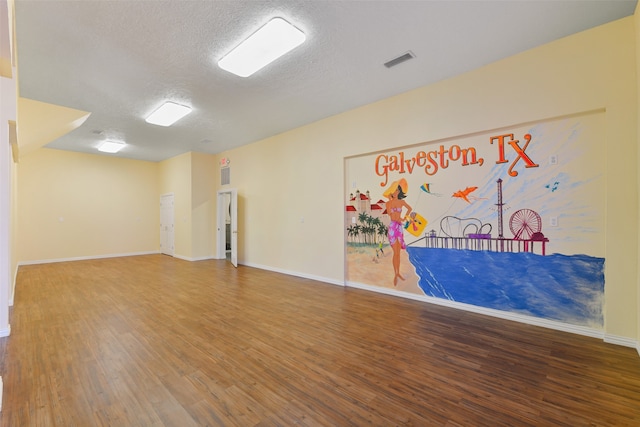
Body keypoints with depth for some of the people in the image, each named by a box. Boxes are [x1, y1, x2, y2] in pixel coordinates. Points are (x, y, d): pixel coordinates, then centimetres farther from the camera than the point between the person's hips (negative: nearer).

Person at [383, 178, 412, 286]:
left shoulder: (401, 202, 9)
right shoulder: (388, 203, 3)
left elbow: (410, 208, 24)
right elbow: (389, 212, -12)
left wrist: (404, 217, 11)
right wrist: (390, 200, -7)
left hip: (400, 226, 3)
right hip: (393, 227, -3)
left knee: (398, 252, 10)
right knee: (396, 252, -6)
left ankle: (398, 273, 21)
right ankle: (395, 275, 3)